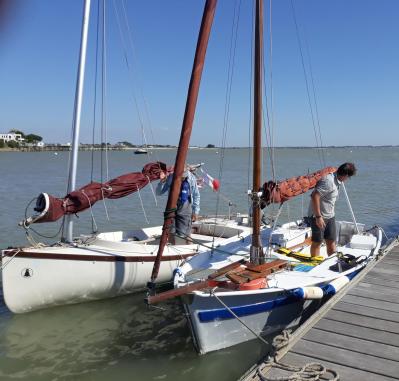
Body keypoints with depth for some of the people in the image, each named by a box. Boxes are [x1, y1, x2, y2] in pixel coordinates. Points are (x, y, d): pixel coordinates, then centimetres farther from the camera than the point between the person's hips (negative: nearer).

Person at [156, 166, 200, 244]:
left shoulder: (192, 178, -6)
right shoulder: (171, 177, -5)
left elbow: (196, 196, 5)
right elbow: (158, 193, 0)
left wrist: (195, 211, 3)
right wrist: (162, 181, -18)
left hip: (185, 209, -2)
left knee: (184, 234, -2)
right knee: (171, 233, 2)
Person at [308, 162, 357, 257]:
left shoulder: (337, 180, 5)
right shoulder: (329, 181, -25)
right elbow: (314, 196, -30)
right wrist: (318, 216, -28)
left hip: (330, 216, 8)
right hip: (318, 216, -8)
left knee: (331, 241, 13)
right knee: (317, 242, 3)